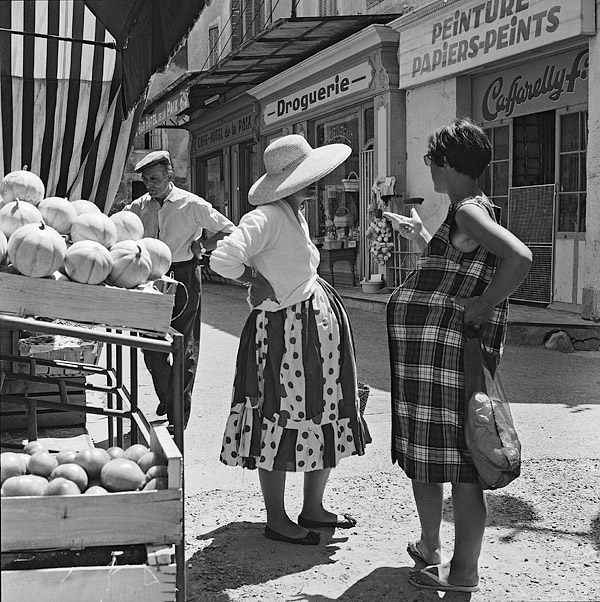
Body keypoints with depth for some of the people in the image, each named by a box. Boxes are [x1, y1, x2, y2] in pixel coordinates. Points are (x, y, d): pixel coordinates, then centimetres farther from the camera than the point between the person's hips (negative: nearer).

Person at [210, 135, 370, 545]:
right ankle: (276, 519, 13)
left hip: (320, 323, 10)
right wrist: (256, 281, -15)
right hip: (285, 329, -10)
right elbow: (224, 259, -31)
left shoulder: (298, 215, 13)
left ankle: (313, 508, 28)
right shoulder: (268, 217, -18)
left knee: (327, 420, 14)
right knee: (281, 422, 0)